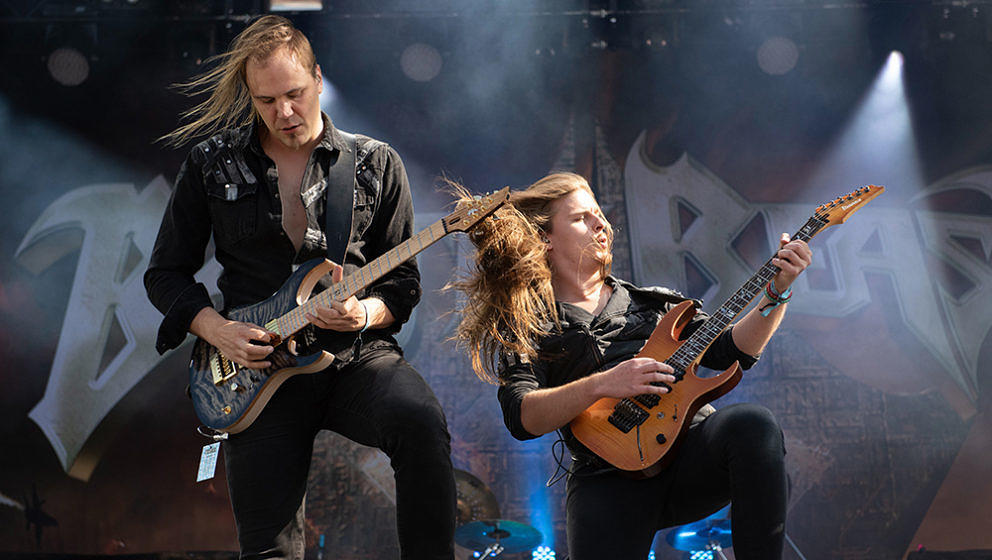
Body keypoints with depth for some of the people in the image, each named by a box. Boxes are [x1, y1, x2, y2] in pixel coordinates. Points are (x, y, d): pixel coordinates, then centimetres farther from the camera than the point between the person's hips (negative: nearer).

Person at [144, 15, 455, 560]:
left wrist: (365, 313, -15)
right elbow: (165, 273, 10)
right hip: (257, 367, 1)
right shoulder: (211, 164, 5)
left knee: (420, 423, -33)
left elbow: (404, 280, 7)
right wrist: (216, 329, -8)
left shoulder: (376, 163, 5)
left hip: (357, 354, 0)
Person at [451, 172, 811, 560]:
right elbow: (520, 417, -8)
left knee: (752, 426, -30)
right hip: (609, 477, -3)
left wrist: (777, 292, 3)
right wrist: (602, 385, -21)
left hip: (692, 445, 3)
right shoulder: (526, 327, 10)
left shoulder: (653, 302, 24)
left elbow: (732, 351, 16)